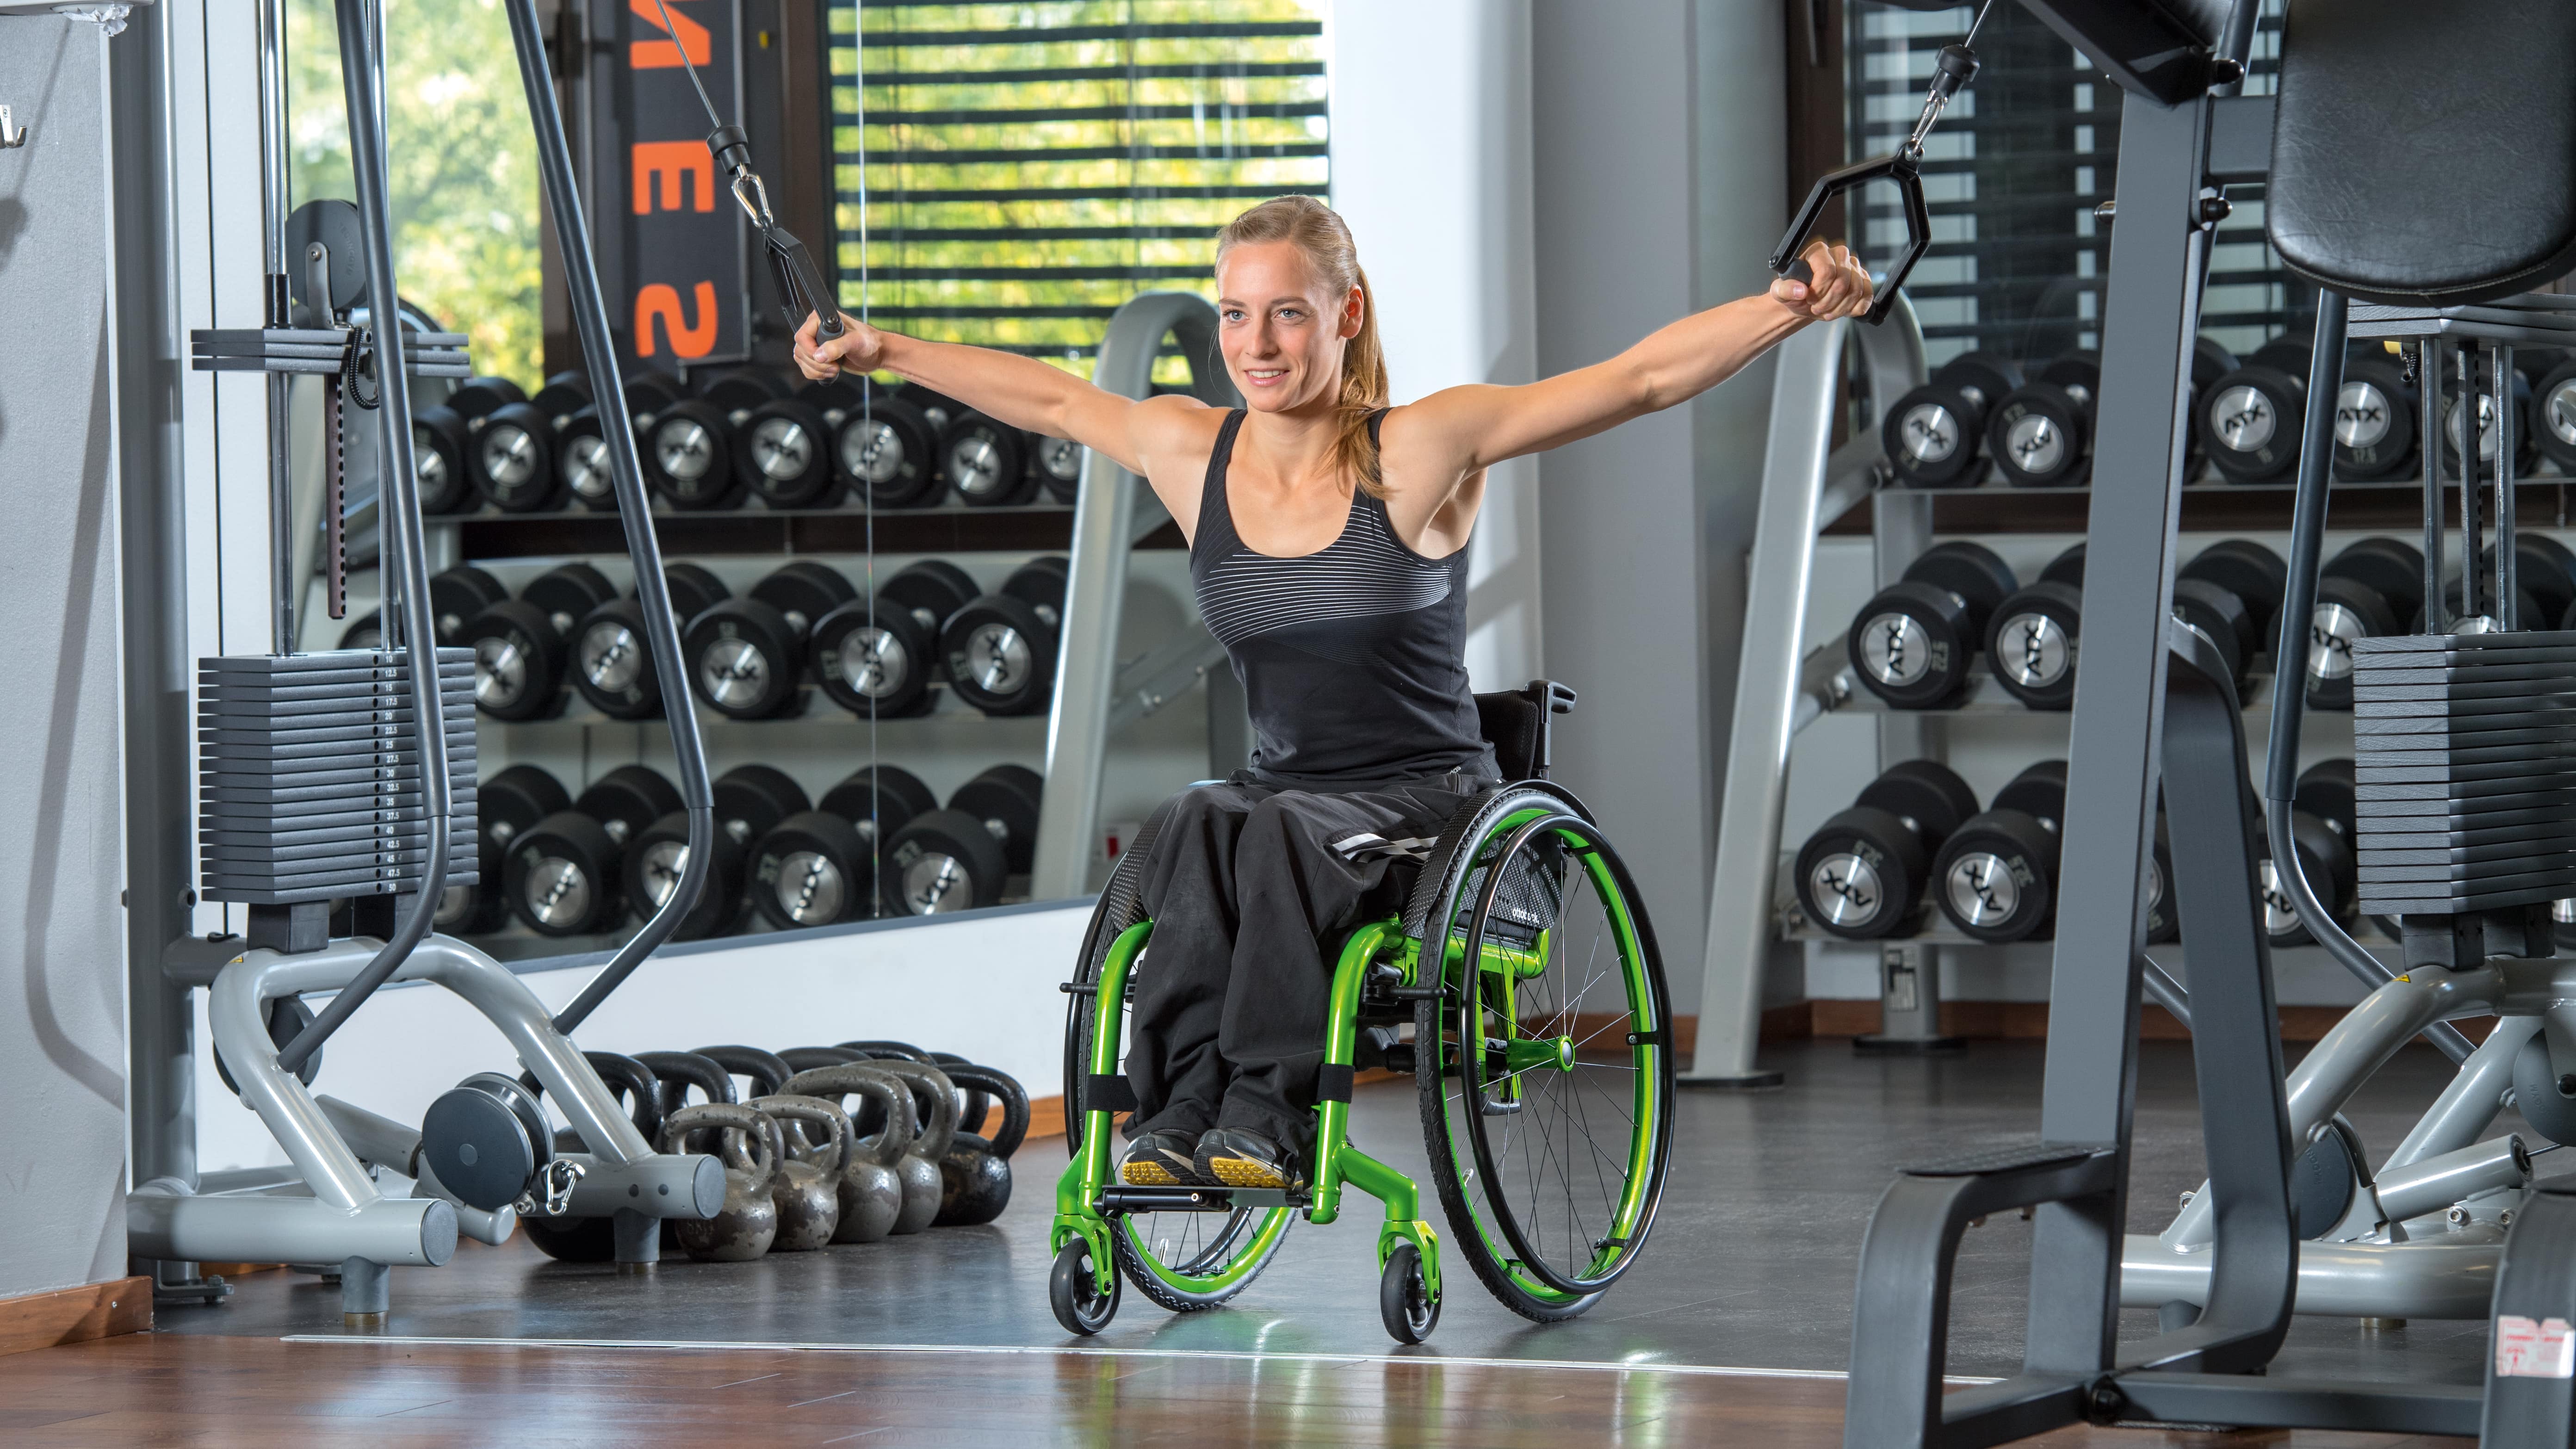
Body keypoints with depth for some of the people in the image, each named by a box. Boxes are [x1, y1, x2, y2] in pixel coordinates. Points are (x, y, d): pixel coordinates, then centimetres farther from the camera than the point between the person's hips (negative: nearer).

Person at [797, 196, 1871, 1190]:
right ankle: (1182, 1110, -39)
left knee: (1269, 830, -35)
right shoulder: (1189, 454, 4)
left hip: (1429, 799, -4)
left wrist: (1794, 307, -22)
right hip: (1285, 790, 4)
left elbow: (1643, 377, -11)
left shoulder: (1424, 449, -8)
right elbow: (1053, 396, 22)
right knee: (1199, 826, -31)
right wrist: (882, 353, 30)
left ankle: (1267, 1111, -40)